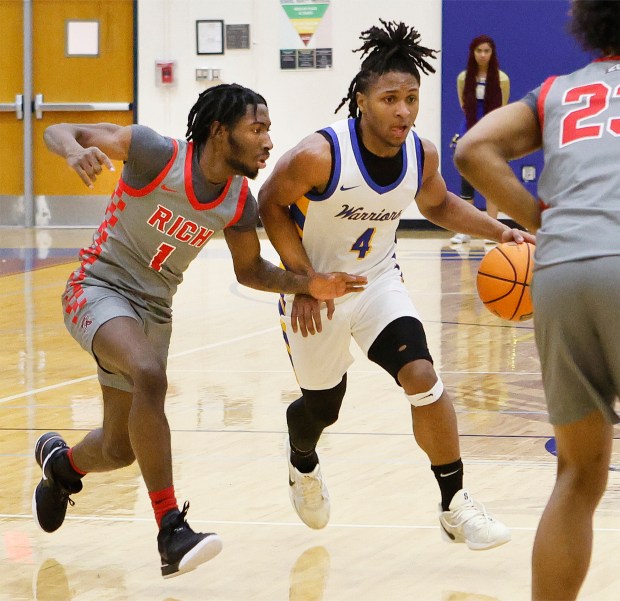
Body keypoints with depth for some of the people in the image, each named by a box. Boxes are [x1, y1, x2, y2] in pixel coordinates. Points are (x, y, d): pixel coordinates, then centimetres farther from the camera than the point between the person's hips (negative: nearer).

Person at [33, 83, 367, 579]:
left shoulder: (239, 202, -6)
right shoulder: (159, 154, -22)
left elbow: (249, 269, 11)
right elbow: (59, 132, -20)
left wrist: (307, 284, -7)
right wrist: (76, 152, -44)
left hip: (154, 308, 7)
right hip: (100, 290, -6)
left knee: (120, 449, 13)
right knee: (150, 375, -35)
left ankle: (61, 462, 51)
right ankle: (172, 530, -32)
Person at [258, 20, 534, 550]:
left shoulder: (421, 155, -14)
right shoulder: (319, 156, -30)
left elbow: (438, 205, 8)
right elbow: (270, 205, -15)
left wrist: (498, 230, -6)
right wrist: (305, 280, -20)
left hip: (378, 280, 3)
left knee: (421, 376, -19)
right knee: (321, 405, 13)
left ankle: (456, 505, -8)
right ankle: (303, 465, 51)